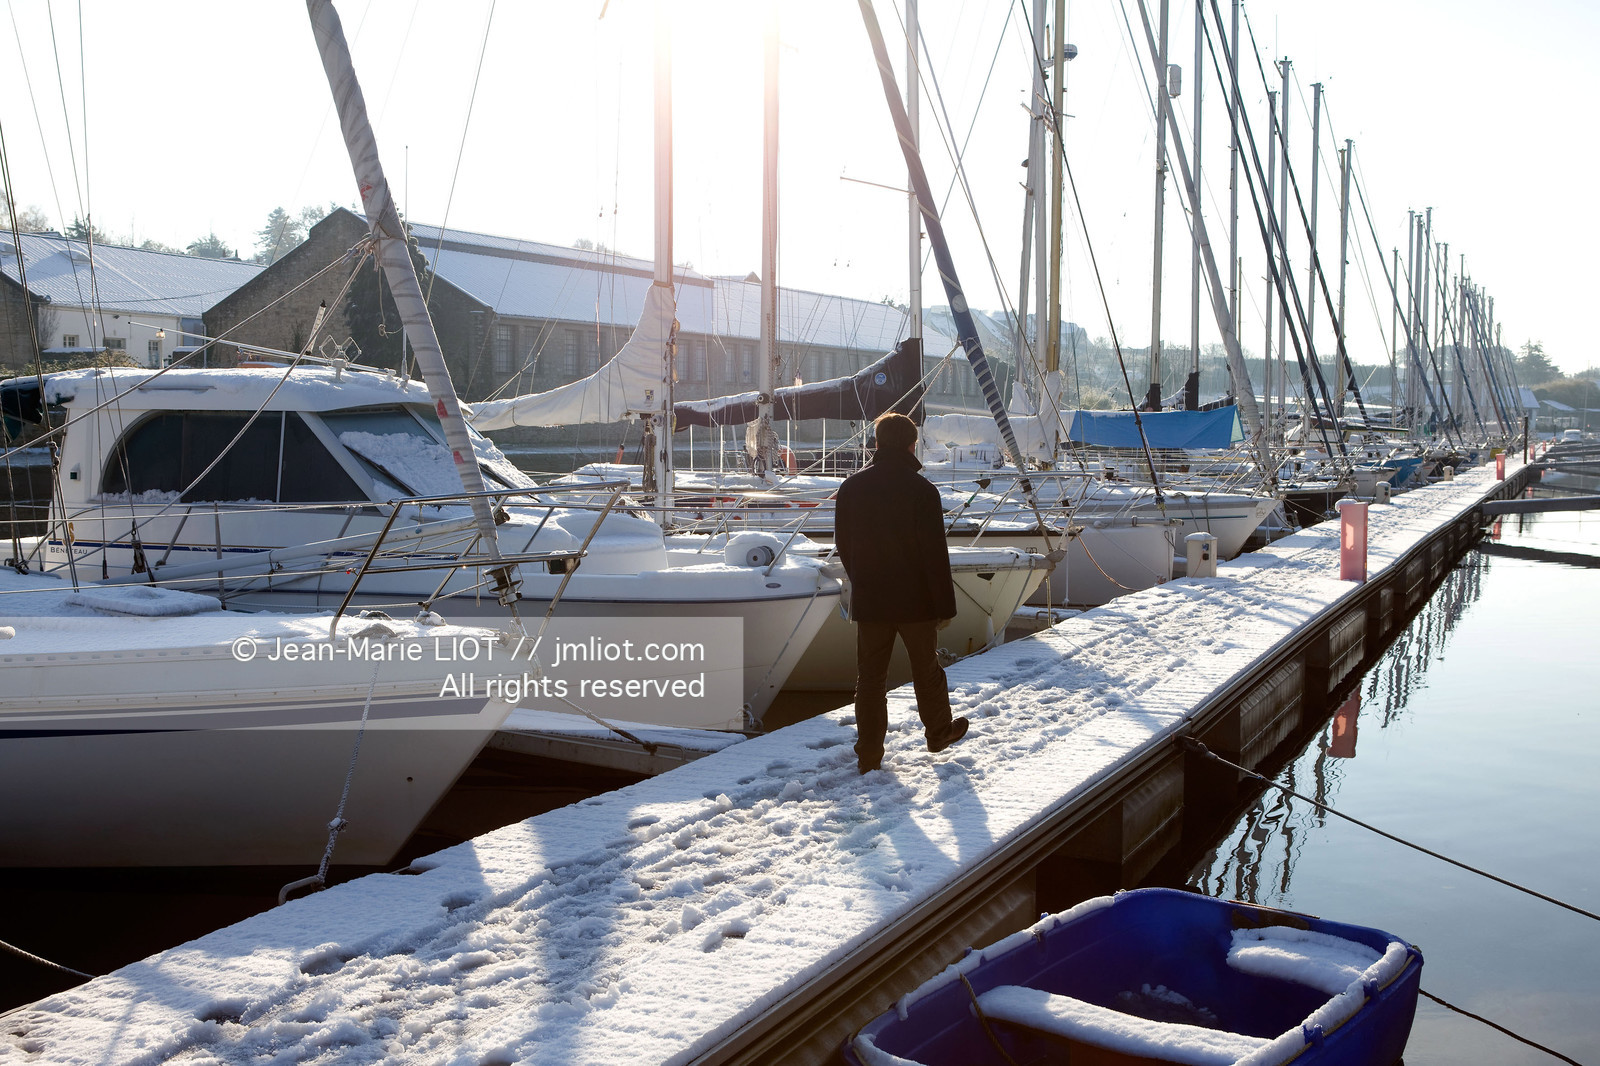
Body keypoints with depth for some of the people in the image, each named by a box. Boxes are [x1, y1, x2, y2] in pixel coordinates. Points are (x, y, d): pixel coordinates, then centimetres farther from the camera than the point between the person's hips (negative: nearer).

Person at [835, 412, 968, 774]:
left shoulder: (852, 486, 0)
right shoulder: (920, 489, -14)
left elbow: (843, 543, 9)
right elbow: (935, 553, -14)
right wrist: (945, 605, -8)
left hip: (868, 602, 3)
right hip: (915, 600, -3)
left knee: (870, 678, 8)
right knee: (926, 669, 17)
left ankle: (868, 755, 10)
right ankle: (938, 731, 34)